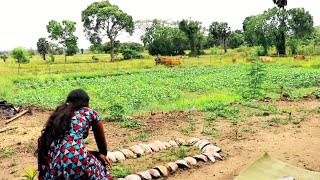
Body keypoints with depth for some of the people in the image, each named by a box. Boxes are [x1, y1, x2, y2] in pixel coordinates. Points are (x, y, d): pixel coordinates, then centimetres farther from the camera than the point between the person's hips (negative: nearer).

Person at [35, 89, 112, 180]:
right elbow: (101, 141, 27)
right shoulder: (90, 113, 15)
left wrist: (96, 154, 41)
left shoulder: (57, 114, 28)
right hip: (74, 158, -5)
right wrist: (102, 154, 48)